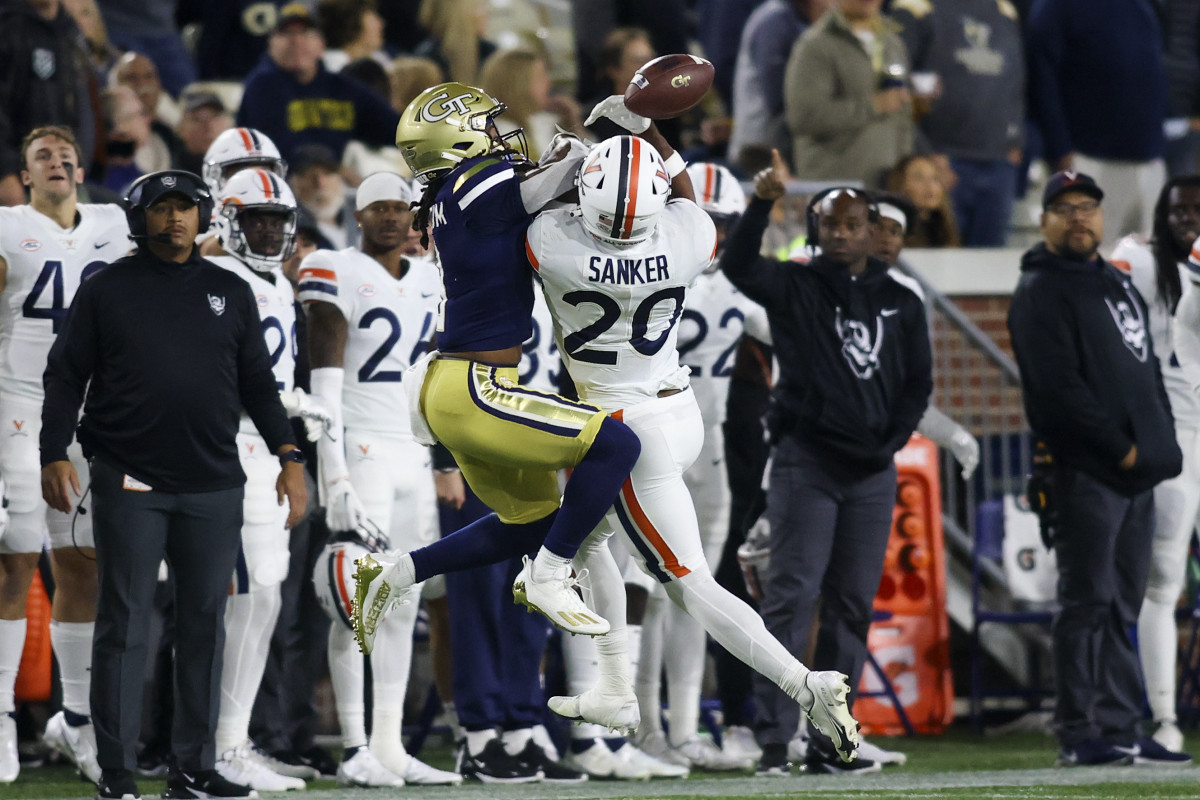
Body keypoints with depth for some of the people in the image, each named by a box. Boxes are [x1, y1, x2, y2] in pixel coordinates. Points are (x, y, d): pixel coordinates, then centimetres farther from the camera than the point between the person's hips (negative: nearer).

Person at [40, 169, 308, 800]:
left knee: (204, 626, 5)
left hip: (213, 488, 3)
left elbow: (257, 383, 15)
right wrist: (55, 456, -7)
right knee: (124, 628, -2)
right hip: (129, 483, -3)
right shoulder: (106, 291, 5)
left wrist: (288, 456, 6)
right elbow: (65, 377, 3)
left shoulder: (230, 293, 13)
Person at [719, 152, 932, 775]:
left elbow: (917, 382, 15)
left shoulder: (900, 304, 13)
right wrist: (762, 203, -32)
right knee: (792, 596, -12)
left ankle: (829, 742, 8)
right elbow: (738, 266, -17)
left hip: (872, 472, 4)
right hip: (806, 461, -4)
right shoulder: (794, 289, 2)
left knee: (852, 606, 4)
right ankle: (774, 741, -16)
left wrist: (892, 439, 0)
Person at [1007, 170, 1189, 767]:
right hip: (1085, 472, -8)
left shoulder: (1119, 283, 22)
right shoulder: (1040, 293, -5)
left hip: (1137, 473, 8)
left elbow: (1147, 367, 24)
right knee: (1089, 602, -10)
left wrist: (1161, 443, 10)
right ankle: (1079, 734, -10)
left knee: (1122, 607, 8)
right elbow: (1060, 388, -14)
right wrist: (1121, 448, -15)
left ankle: (1122, 730, 10)